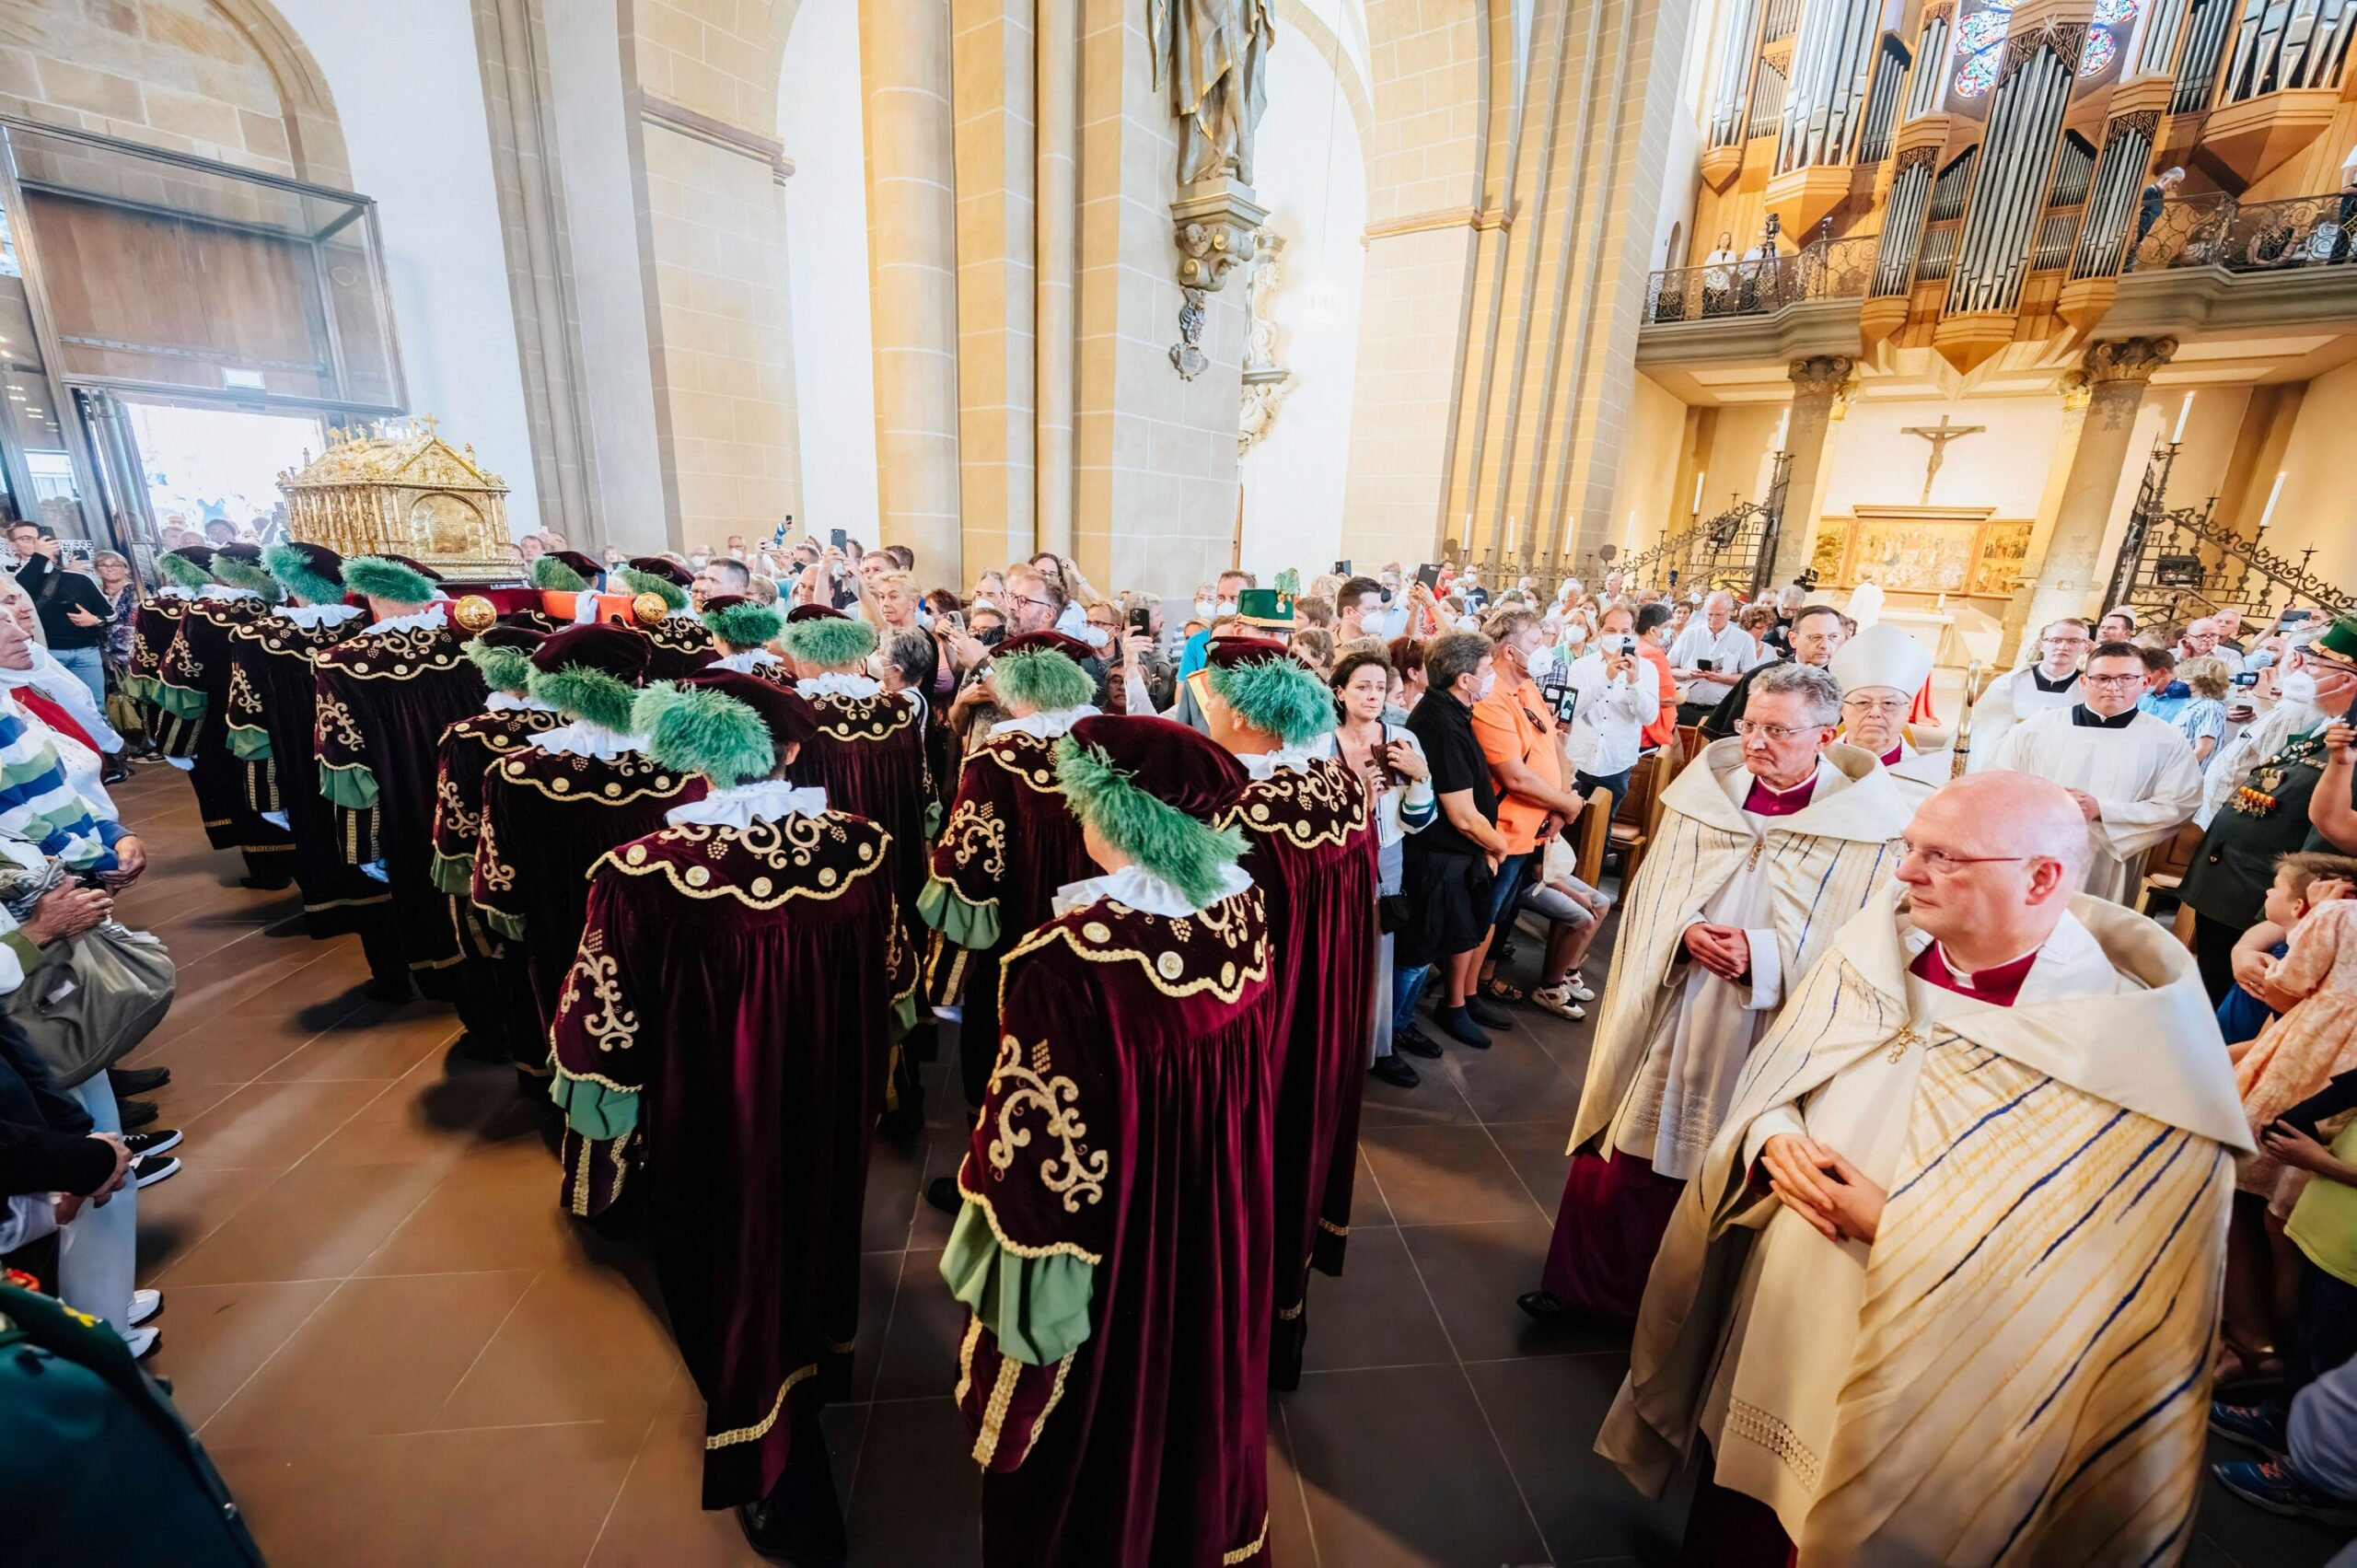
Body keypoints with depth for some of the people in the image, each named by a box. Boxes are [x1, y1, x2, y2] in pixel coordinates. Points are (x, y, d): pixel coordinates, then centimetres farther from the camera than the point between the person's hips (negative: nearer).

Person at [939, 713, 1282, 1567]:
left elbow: (1038, 1135, -23)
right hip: (1216, 1212, 6)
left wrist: (1007, 1230, -7)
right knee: (1196, 1373, 32)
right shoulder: (1245, 913, -14)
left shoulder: (1072, 956, -33)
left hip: (1102, 1233, -6)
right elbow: (1256, 1069, 1)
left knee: (1097, 1411, 23)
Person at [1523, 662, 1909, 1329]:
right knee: (1622, 1160, 10)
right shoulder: (1705, 790, 0)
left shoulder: (1870, 828, -8)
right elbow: (1646, 900, 5)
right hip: (1668, 1020, 2)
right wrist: (1684, 934, -15)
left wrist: (1764, 955, -19)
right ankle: (1583, 1287, 32)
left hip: (1765, 1041, -2)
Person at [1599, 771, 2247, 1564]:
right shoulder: (1873, 944, -4)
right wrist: (1775, 1142, -14)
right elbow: (1765, 1082, 4)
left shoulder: (2128, 1056, -19)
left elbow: (2085, 1276, -17)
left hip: (1915, 1404, -4)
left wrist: (1899, 1229, -22)